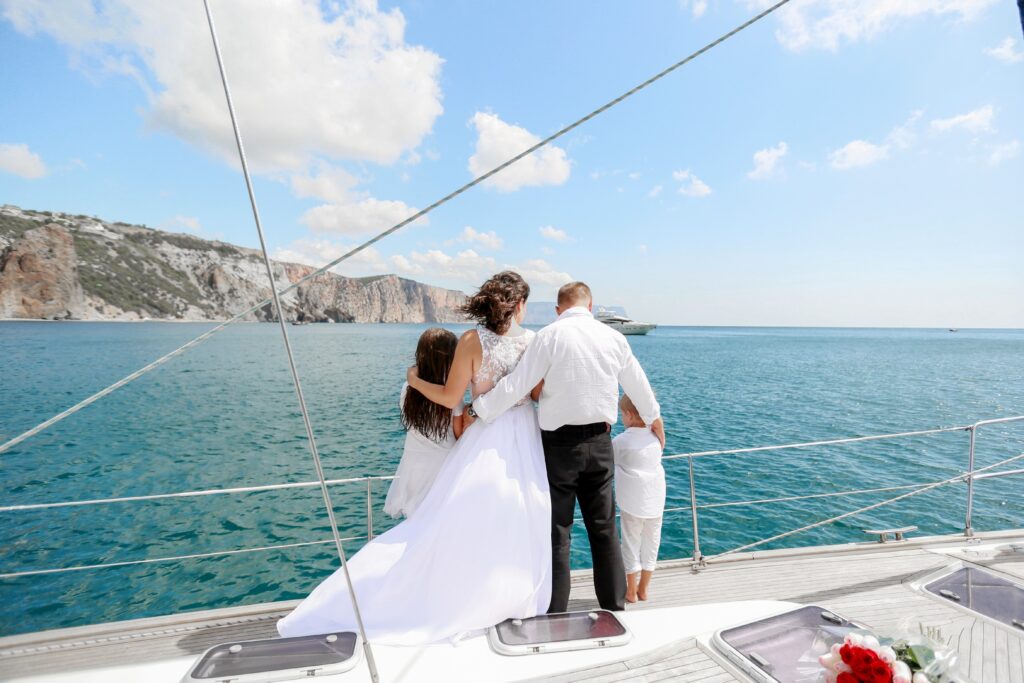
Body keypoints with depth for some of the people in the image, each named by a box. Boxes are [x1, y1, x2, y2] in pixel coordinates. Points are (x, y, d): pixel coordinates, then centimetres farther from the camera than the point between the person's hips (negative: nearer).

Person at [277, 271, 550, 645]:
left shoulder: (471, 341, -9)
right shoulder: (533, 341, -5)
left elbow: (450, 398, -8)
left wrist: (414, 381, 8)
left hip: (484, 441, -1)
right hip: (526, 440, 1)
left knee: (457, 523, 7)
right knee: (523, 523, 14)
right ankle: (520, 599, 28)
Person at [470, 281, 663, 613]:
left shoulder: (550, 336, -9)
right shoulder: (614, 337, 4)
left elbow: (516, 385, -12)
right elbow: (638, 384, 17)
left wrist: (476, 409, 0)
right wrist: (654, 418, 34)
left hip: (559, 443, -4)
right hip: (600, 442, 4)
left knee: (557, 534, 8)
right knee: (604, 529, 17)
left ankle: (556, 615, 17)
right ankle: (614, 606, 30)